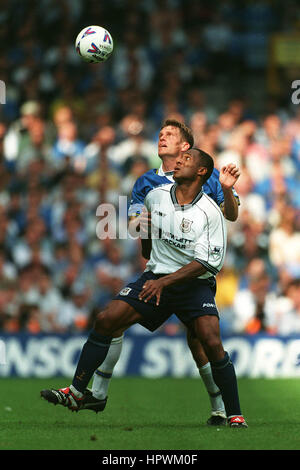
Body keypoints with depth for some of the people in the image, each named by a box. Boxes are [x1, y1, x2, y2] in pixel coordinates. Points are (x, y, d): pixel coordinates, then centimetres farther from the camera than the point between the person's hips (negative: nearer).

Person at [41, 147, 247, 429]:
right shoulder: (156, 196, 4)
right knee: (106, 320, -11)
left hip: (195, 284, -4)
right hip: (155, 278, 4)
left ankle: (234, 416, -9)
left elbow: (207, 261, -16)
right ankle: (76, 393, -2)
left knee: (212, 343, -23)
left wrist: (164, 282, -23)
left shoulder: (210, 211, -11)